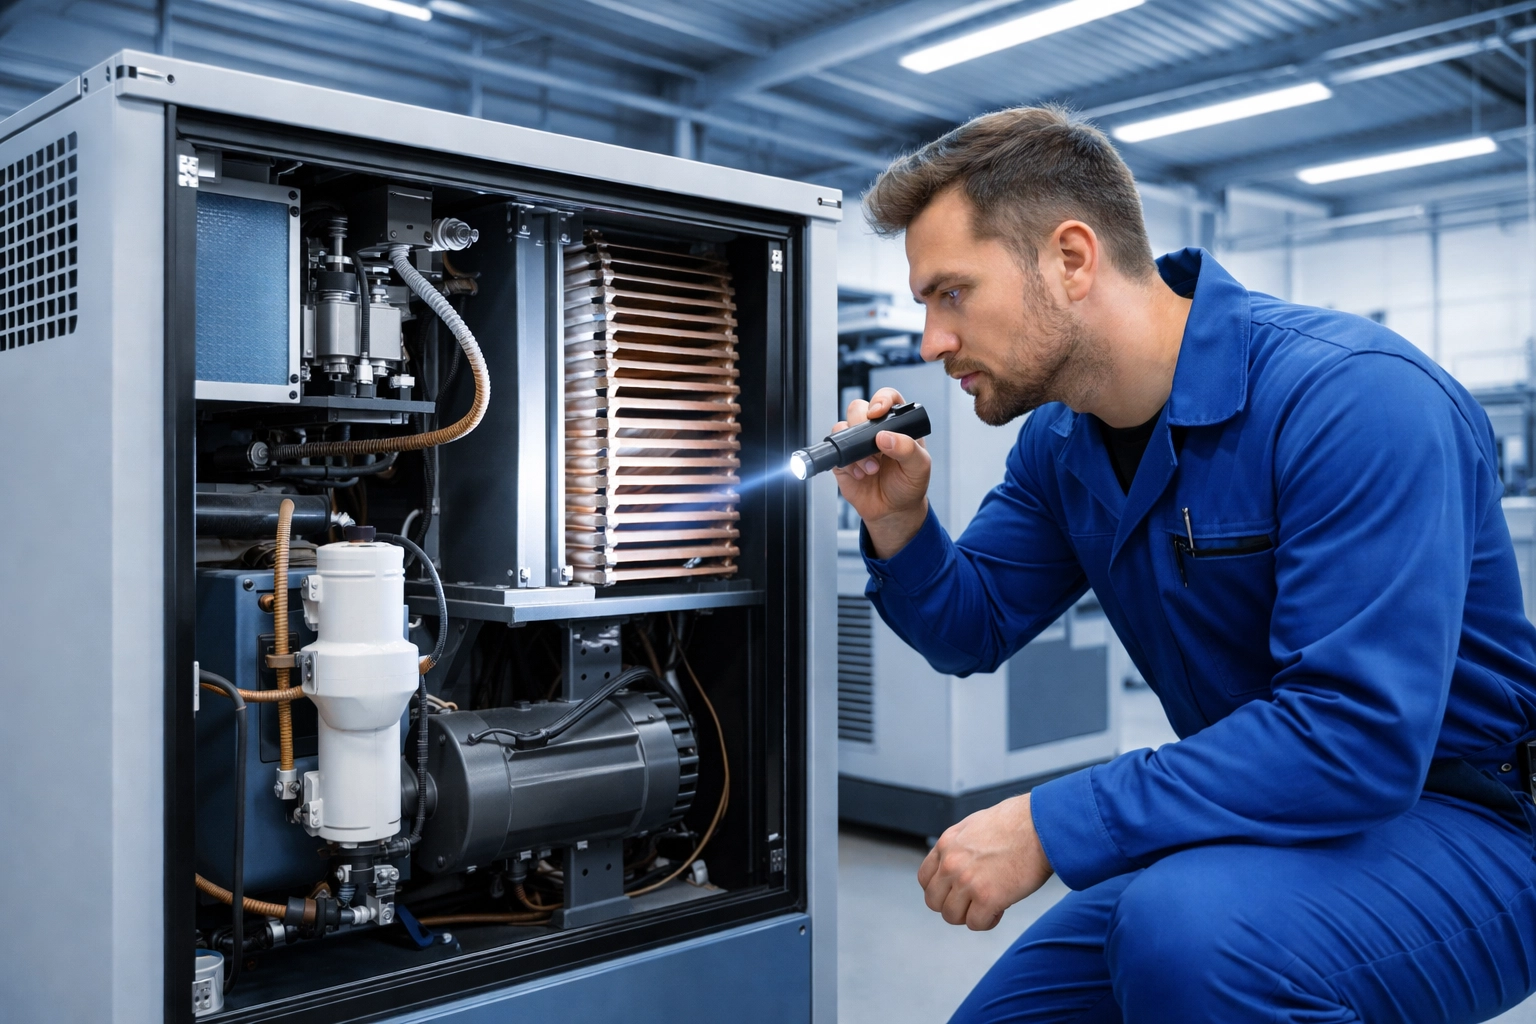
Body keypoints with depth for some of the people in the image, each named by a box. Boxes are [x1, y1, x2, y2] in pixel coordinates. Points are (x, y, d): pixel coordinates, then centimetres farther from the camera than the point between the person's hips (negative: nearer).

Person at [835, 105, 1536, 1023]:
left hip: (1458, 830, -7)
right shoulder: (1061, 443, 1)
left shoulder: (1353, 397, -24)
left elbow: (1357, 737, -32)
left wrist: (1050, 826, -30)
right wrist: (899, 523, -12)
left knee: (1186, 928, -35)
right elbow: (972, 633, 9)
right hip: (1248, 822, 7)